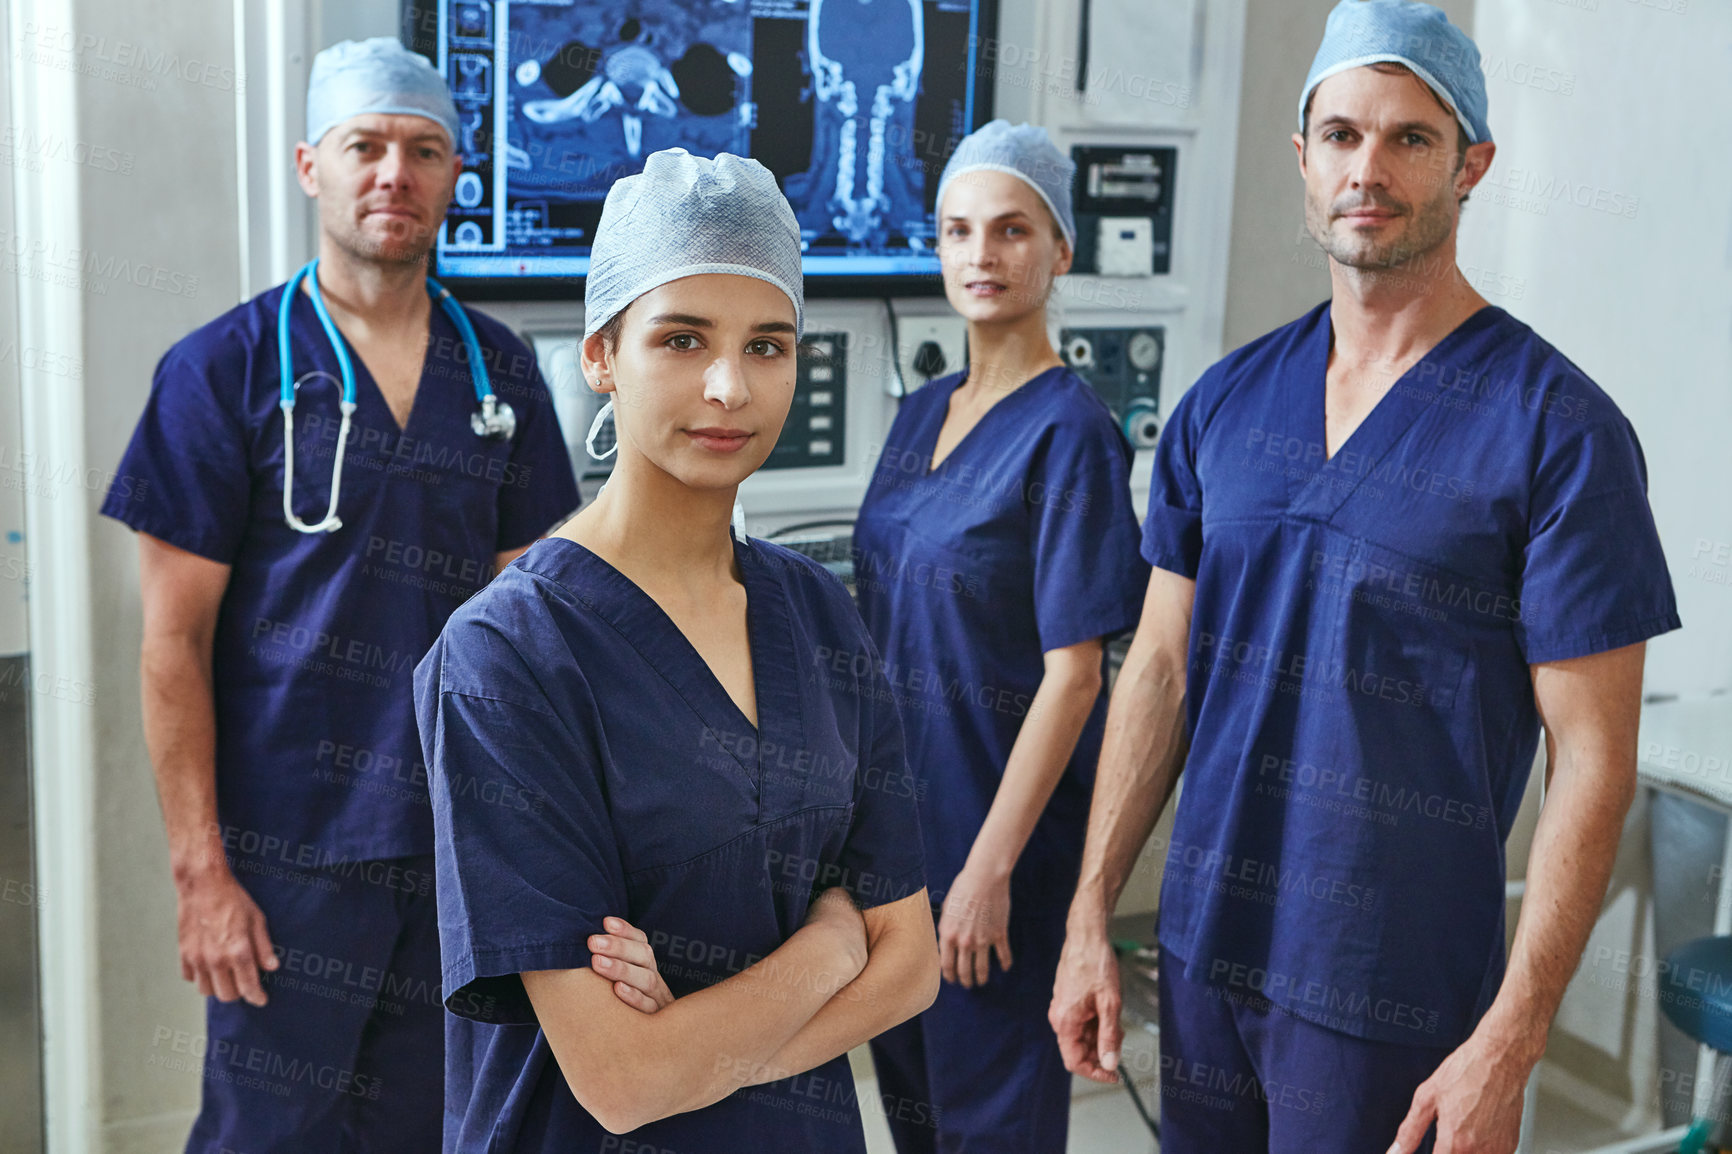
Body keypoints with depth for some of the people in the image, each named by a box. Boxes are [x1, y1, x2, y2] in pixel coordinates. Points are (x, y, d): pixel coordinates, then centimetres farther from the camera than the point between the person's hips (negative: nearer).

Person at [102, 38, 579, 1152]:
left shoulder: (500, 372, 7)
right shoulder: (225, 367, -4)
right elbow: (174, 641, -6)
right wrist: (201, 869, -11)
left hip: (460, 846, 4)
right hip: (291, 849, -4)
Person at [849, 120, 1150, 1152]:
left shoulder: (1069, 432, -15)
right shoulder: (921, 415, 8)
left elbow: (1073, 675, -18)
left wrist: (992, 865, -20)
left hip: (1005, 807, -7)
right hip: (897, 799, 7)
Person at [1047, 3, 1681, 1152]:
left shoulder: (1558, 429, -11)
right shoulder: (1225, 403, 4)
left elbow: (1593, 758, -12)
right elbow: (1161, 670, 7)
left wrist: (1510, 1042, -15)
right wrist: (1089, 918, 4)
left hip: (1394, 995, -4)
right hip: (1205, 949, 5)